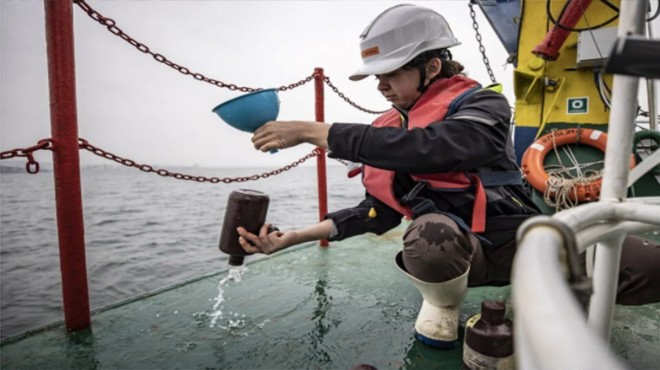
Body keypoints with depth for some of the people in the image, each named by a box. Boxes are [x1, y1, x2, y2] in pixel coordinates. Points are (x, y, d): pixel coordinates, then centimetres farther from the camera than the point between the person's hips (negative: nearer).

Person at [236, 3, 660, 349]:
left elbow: (420, 148, -33)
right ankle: (442, 307, -3)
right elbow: (378, 210, 2)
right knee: (429, 233, -36)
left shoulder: (485, 105, -12)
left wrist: (313, 130, -30)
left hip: (520, 241, -1)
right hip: (454, 252, 2)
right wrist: (294, 237, -7)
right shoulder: (390, 131, 3)